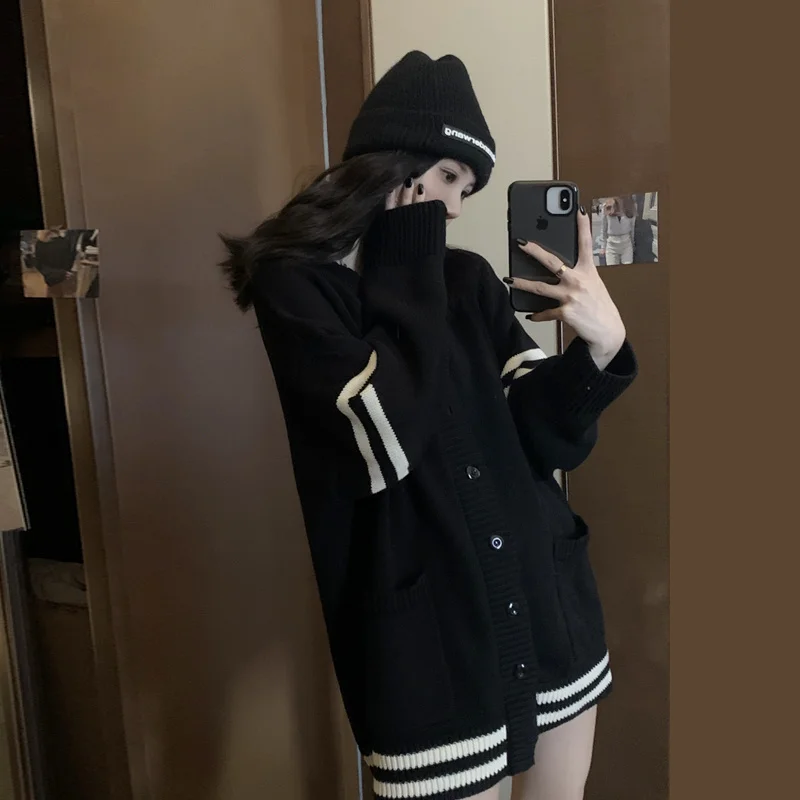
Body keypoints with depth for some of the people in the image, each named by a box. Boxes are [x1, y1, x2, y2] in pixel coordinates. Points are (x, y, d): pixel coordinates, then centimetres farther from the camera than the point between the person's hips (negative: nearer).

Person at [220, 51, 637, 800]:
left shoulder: (466, 280, 4)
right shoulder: (294, 286, -9)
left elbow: (545, 440, 1)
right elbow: (387, 444, -24)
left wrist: (602, 346, -17)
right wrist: (405, 269, -14)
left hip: (546, 599, 6)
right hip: (425, 630, -5)